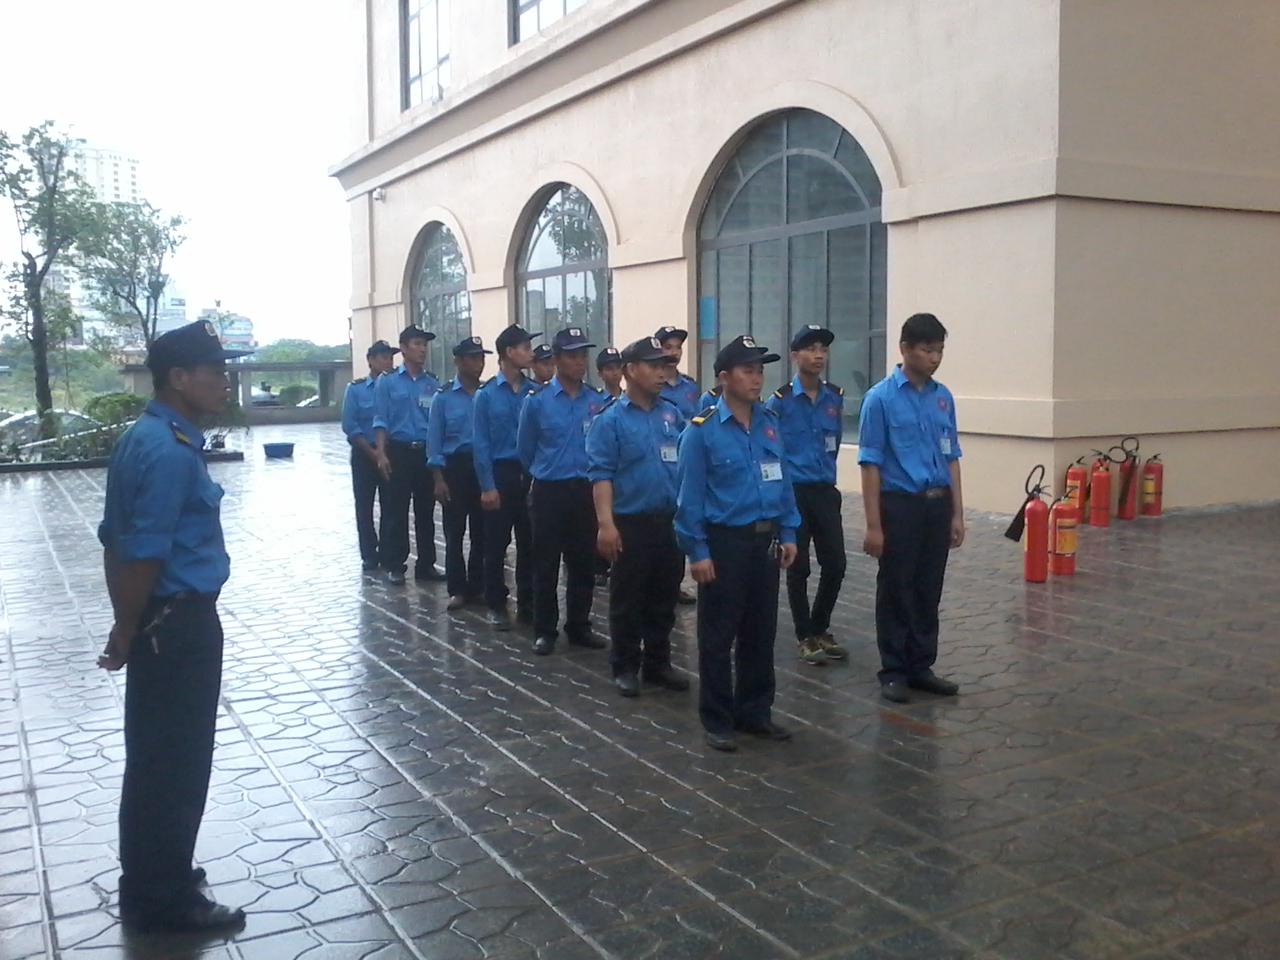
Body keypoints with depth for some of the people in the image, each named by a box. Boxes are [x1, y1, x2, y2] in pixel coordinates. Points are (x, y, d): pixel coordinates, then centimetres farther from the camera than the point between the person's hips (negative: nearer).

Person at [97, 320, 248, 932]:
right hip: (178, 624, -10)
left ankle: (152, 880, 37)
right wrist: (127, 635, -13)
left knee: (156, 756, 21)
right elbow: (145, 554, -24)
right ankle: (164, 900, 20)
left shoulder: (142, 439, 10)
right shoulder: (171, 450, -21)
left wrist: (126, 626, 17)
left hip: (160, 621, 10)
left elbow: (117, 540, 14)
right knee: (176, 761, 4)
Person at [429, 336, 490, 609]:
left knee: (481, 531, 8)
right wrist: (439, 479, -9)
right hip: (455, 467, -2)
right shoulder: (444, 397, -2)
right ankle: (457, 589, 13)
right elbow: (435, 440, -3)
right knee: (454, 532, 4)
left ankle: (477, 586, 20)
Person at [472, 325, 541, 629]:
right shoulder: (486, 394, -4)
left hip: (530, 473, 2)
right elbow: (481, 443, -5)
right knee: (496, 544, 6)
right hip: (501, 473, -2)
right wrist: (487, 486, -10)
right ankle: (496, 606, 18)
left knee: (529, 542, 9)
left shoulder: (536, 393, 1)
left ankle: (528, 604, 21)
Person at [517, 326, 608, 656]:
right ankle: (545, 630, 14)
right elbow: (525, 449, 8)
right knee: (546, 564, 4)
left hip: (586, 491, 2)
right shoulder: (537, 401, -4)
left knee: (583, 563, 9)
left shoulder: (599, 401, 0)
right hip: (549, 491, -2)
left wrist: (591, 474, 13)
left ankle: (579, 627, 22)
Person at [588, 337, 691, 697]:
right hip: (631, 522, -5)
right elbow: (601, 474, -12)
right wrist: (606, 523, -20)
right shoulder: (610, 419, -7)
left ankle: (658, 664, 26)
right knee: (628, 600, 6)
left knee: (664, 597, 13)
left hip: (671, 521, 5)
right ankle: (625, 668, 18)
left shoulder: (672, 414, 8)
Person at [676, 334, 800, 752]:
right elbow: (690, 495, -11)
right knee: (719, 636, 5)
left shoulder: (770, 424, 5)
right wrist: (697, 551, -12)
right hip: (724, 541, -5)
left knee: (761, 632, 14)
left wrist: (788, 533, 8)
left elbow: (783, 481, 12)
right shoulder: (702, 430, -11)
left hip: (765, 540, 5)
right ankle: (717, 720, 17)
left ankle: (755, 712, 28)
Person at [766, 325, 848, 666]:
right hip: (792, 492, -4)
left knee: (835, 564, 4)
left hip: (826, 491, 4)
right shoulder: (780, 401, -8)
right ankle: (805, 637, 17)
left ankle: (820, 628, 25)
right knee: (798, 567, 3)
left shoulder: (835, 398, 5)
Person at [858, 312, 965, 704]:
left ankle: (921, 667, 23)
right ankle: (894, 672, 15)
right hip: (900, 504, -5)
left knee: (929, 592, 12)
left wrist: (957, 513, 8)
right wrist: (874, 524, -13)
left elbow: (951, 458, 12)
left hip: (937, 505, 5)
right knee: (896, 592, 4)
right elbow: (870, 463, -10)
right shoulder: (880, 398, -8)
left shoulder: (943, 398, 8)